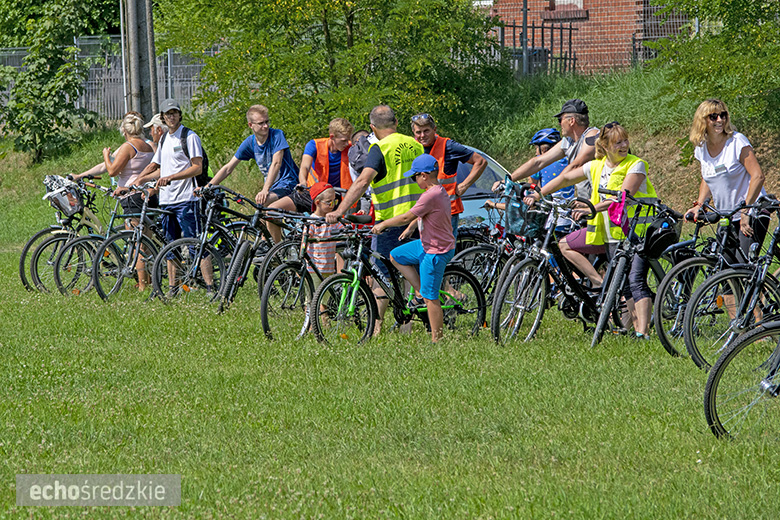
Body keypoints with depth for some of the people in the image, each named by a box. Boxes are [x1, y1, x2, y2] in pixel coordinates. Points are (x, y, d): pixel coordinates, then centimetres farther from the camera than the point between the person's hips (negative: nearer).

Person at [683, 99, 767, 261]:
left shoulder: (737, 141, -12)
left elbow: (758, 176, -18)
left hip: (752, 215, -6)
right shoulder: (701, 148, 6)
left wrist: (746, 211, -23)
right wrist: (699, 205, 5)